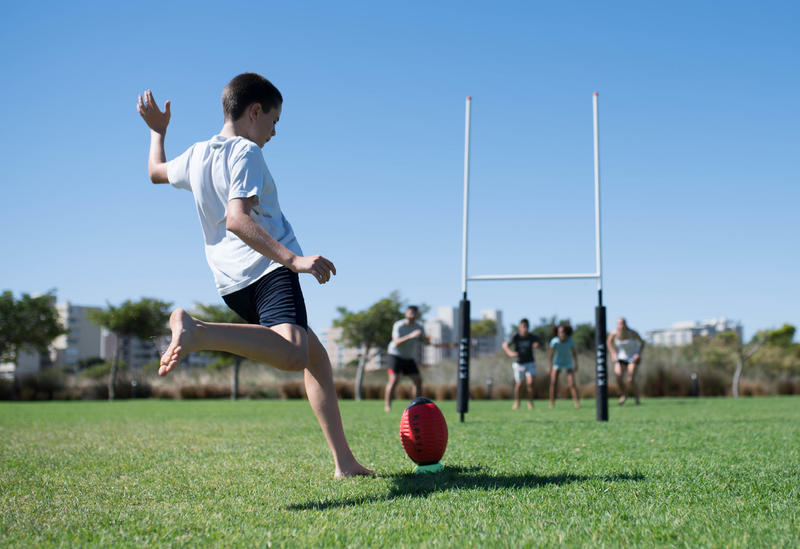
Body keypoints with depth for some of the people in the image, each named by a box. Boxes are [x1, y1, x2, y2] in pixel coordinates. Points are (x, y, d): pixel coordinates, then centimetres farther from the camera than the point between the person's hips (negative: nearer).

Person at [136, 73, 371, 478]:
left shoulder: (196, 155, 19)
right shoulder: (245, 152, -4)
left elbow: (156, 171, 40)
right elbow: (236, 219, -19)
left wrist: (157, 129, 56)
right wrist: (294, 259, -27)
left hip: (232, 284, 10)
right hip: (268, 267, -10)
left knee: (316, 356, 18)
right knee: (295, 354, -35)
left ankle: (344, 461, 13)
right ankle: (196, 330, -42)